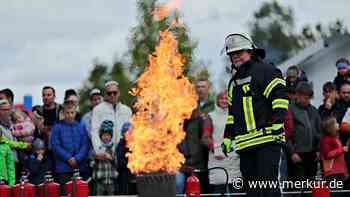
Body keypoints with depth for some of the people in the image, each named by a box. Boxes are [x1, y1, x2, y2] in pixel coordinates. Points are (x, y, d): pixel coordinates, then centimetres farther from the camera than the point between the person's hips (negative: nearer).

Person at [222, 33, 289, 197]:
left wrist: (278, 120, -19)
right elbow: (232, 112, 30)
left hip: (268, 139, -8)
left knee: (267, 181, -14)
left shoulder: (265, 71, -1)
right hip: (245, 143, 8)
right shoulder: (234, 81, 26)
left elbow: (280, 95, -10)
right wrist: (228, 136, 25)